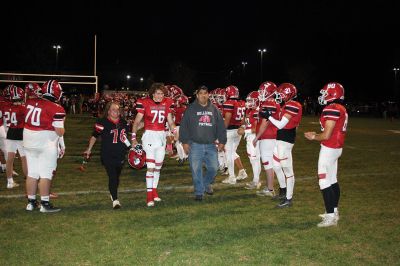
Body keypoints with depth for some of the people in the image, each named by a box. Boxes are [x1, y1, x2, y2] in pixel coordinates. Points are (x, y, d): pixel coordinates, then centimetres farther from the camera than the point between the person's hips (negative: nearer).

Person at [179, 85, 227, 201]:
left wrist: (222, 141, 6)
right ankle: (199, 192, 12)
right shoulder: (191, 109, 2)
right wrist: (185, 141, -5)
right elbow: (184, 126, 0)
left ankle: (206, 183, 31)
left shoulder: (214, 110, 11)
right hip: (195, 145, -2)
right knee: (196, 170, -1)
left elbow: (221, 127, 12)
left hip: (210, 145, 3)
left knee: (213, 168, 3)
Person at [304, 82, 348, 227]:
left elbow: (326, 135, -20)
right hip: (337, 148, 10)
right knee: (333, 180, 17)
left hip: (329, 149, -10)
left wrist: (313, 137, -2)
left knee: (325, 183, -4)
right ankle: (334, 211, 26)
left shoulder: (332, 109, -20)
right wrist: (316, 134, 16)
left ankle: (331, 217, -1)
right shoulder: (341, 109, 10)